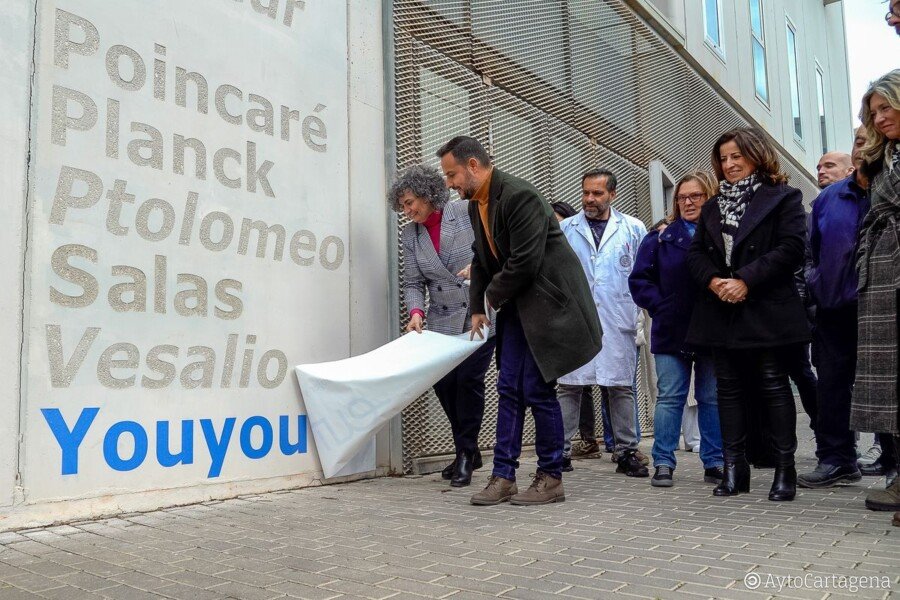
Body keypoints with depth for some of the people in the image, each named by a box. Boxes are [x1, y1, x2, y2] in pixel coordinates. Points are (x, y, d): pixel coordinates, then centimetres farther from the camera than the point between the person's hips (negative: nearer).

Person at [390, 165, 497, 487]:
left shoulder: (468, 213, -4)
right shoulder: (410, 234, 7)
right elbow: (412, 283, 4)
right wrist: (416, 311, -13)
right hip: (443, 321, 4)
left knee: (468, 379, -11)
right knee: (443, 382, 0)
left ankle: (465, 453, 7)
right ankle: (469, 452, 21)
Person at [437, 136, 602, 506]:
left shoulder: (519, 196, -20)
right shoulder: (476, 204, 9)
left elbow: (525, 263, -23)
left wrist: (492, 297, -9)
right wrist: (477, 308, 10)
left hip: (546, 302, -8)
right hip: (515, 307, 8)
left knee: (538, 389, -4)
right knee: (509, 388, 6)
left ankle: (551, 479, 11)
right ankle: (503, 476, 11)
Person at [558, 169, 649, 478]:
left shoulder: (633, 229, 9)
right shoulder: (564, 229, 9)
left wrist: (641, 305, 2)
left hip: (618, 322, 0)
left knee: (622, 387, 6)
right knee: (569, 386, 1)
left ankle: (627, 452, 16)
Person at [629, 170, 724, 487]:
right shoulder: (661, 238, 5)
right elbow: (639, 280, 3)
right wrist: (661, 306, -7)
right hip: (672, 333, 0)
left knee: (713, 399, 9)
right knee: (669, 398, 3)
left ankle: (714, 464, 18)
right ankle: (663, 464, 9)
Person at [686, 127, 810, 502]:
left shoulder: (783, 198, 3)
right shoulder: (712, 207, 19)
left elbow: (791, 248, -9)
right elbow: (695, 253, 11)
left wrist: (746, 281, -17)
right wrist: (714, 280, -9)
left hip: (768, 312, -5)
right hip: (722, 312, 5)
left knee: (773, 386, -2)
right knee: (729, 388, 6)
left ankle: (785, 470, 6)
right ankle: (734, 470, 11)